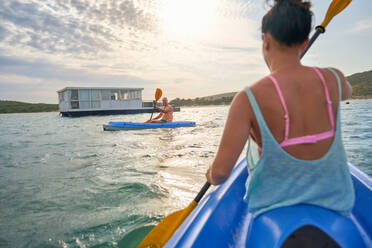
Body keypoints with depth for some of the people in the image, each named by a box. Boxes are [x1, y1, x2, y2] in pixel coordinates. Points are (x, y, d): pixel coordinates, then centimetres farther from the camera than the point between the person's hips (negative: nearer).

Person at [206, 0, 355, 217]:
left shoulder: (248, 99, -25)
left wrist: (211, 176, -1)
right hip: (336, 204, 4)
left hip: (272, 206, -2)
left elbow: (220, 172, -25)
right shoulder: (333, 80, -11)